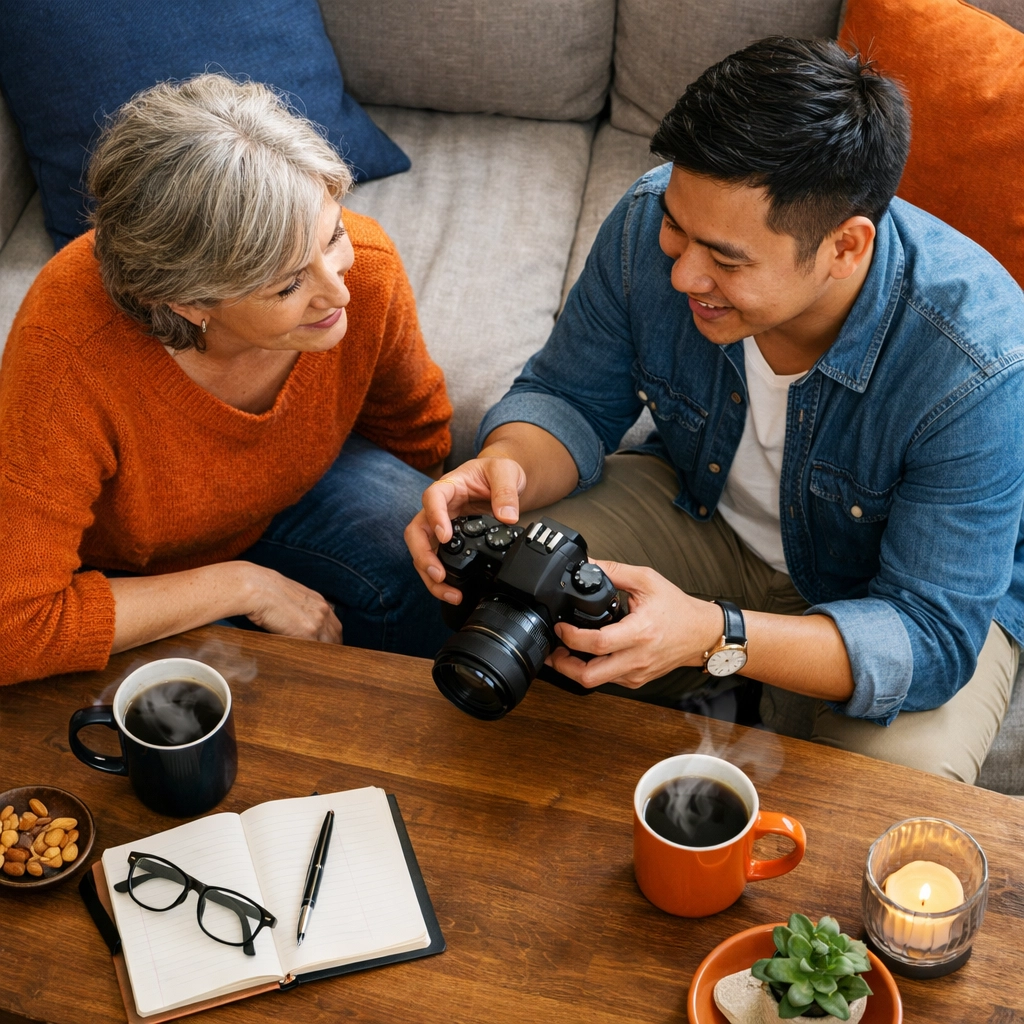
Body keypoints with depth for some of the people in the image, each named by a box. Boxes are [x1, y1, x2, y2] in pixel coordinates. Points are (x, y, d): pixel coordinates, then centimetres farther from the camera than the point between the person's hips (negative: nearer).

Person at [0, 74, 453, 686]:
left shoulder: (365, 264, -27)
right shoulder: (68, 356, -41)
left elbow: (413, 430, -3)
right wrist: (243, 585, -33)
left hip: (292, 487, 4)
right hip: (122, 573, -3)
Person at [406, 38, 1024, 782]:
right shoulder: (653, 225, -24)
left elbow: (934, 638, -32)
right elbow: (571, 399, -8)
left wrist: (715, 637, -47)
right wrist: (508, 467, -34)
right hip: (700, 507, 3)